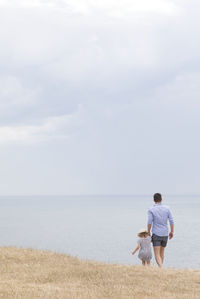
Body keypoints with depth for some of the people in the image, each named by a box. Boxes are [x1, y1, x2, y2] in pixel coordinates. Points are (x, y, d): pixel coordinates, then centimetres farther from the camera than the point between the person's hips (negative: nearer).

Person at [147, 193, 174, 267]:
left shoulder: (151, 210, -7)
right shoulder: (167, 209, 1)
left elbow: (149, 223, -14)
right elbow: (171, 221, 1)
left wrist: (148, 232, 0)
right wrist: (172, 232, 13)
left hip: (156, 234, -4)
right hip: (165, 234, 4)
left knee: (157, 255, -6)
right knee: (162, 252, 22)